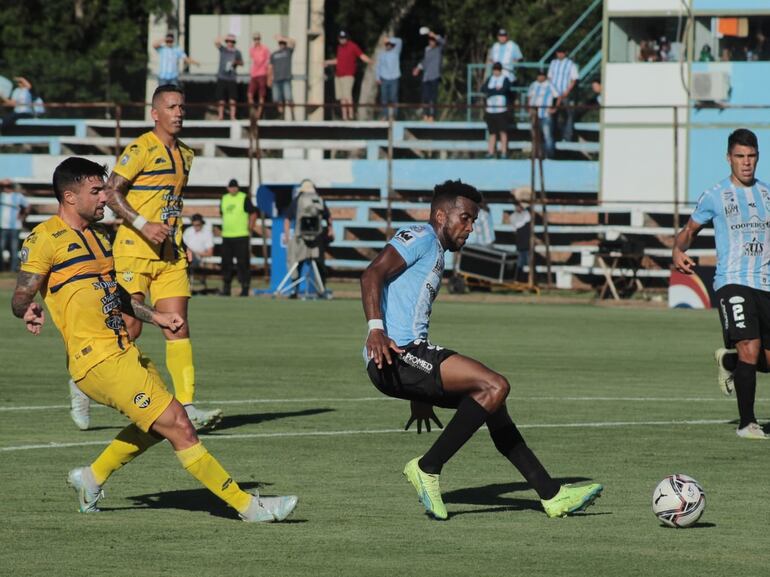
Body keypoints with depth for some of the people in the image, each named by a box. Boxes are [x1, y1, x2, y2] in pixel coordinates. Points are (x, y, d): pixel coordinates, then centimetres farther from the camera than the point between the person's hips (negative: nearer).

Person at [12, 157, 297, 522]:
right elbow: (20, 296, -12)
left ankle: (92, 478, 34)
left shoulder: (96, 237, 19)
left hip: (124, 352, 10)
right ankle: (248, 505, -8)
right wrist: (29, 311, -34)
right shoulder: (45, 238, -8)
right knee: (176, 424, -11)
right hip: (98, 359, -10)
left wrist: (154, 316, 27)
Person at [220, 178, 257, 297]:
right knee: (226, 262, 7)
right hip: (226, 236, 6)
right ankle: (226, 286, 14)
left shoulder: (244, 198, -4)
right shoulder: (224, 198, 13)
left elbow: (253, 214, -2)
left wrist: (249, 229, -6)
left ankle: (245, 288, -1)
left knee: (243, 263, -5)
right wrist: (225, 228, 16)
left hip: (241, 236, -6)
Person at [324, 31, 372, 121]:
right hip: (338, 75, 7)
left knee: (347, 96, -16)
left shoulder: (352, 46, -4)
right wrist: (328, 62, 39)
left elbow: (361, 55, -12)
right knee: (342, 98, 5)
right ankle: (344, 117, 7)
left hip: (348, 75, -7)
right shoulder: (339, 47, 18)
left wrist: (368, 60, -31)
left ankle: (350, 116, -16)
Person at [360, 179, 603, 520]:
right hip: (395, 355, -11)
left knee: (490, 399, 12)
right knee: (495, 386, -18)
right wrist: (376, 329, -32)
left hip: (408, 363, 11)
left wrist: (421, 396, 33)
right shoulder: (421, 238, -1)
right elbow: (372, 275, -17)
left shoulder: (436, 254, 28)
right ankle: (427, 469, -12)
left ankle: (552, 496, 12)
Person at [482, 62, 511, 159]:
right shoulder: (489, 79, 17)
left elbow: (504, 89, -15)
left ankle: (504, 151, -10)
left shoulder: (505, 79, 4)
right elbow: (483, 89, 1)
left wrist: (491, 91, -5)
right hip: (490, 109, 4)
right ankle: (491, 151, 4)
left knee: (503, 131, -8)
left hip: (501, 109, -4)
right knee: (492, 132, 5)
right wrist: (496, 89, -9)